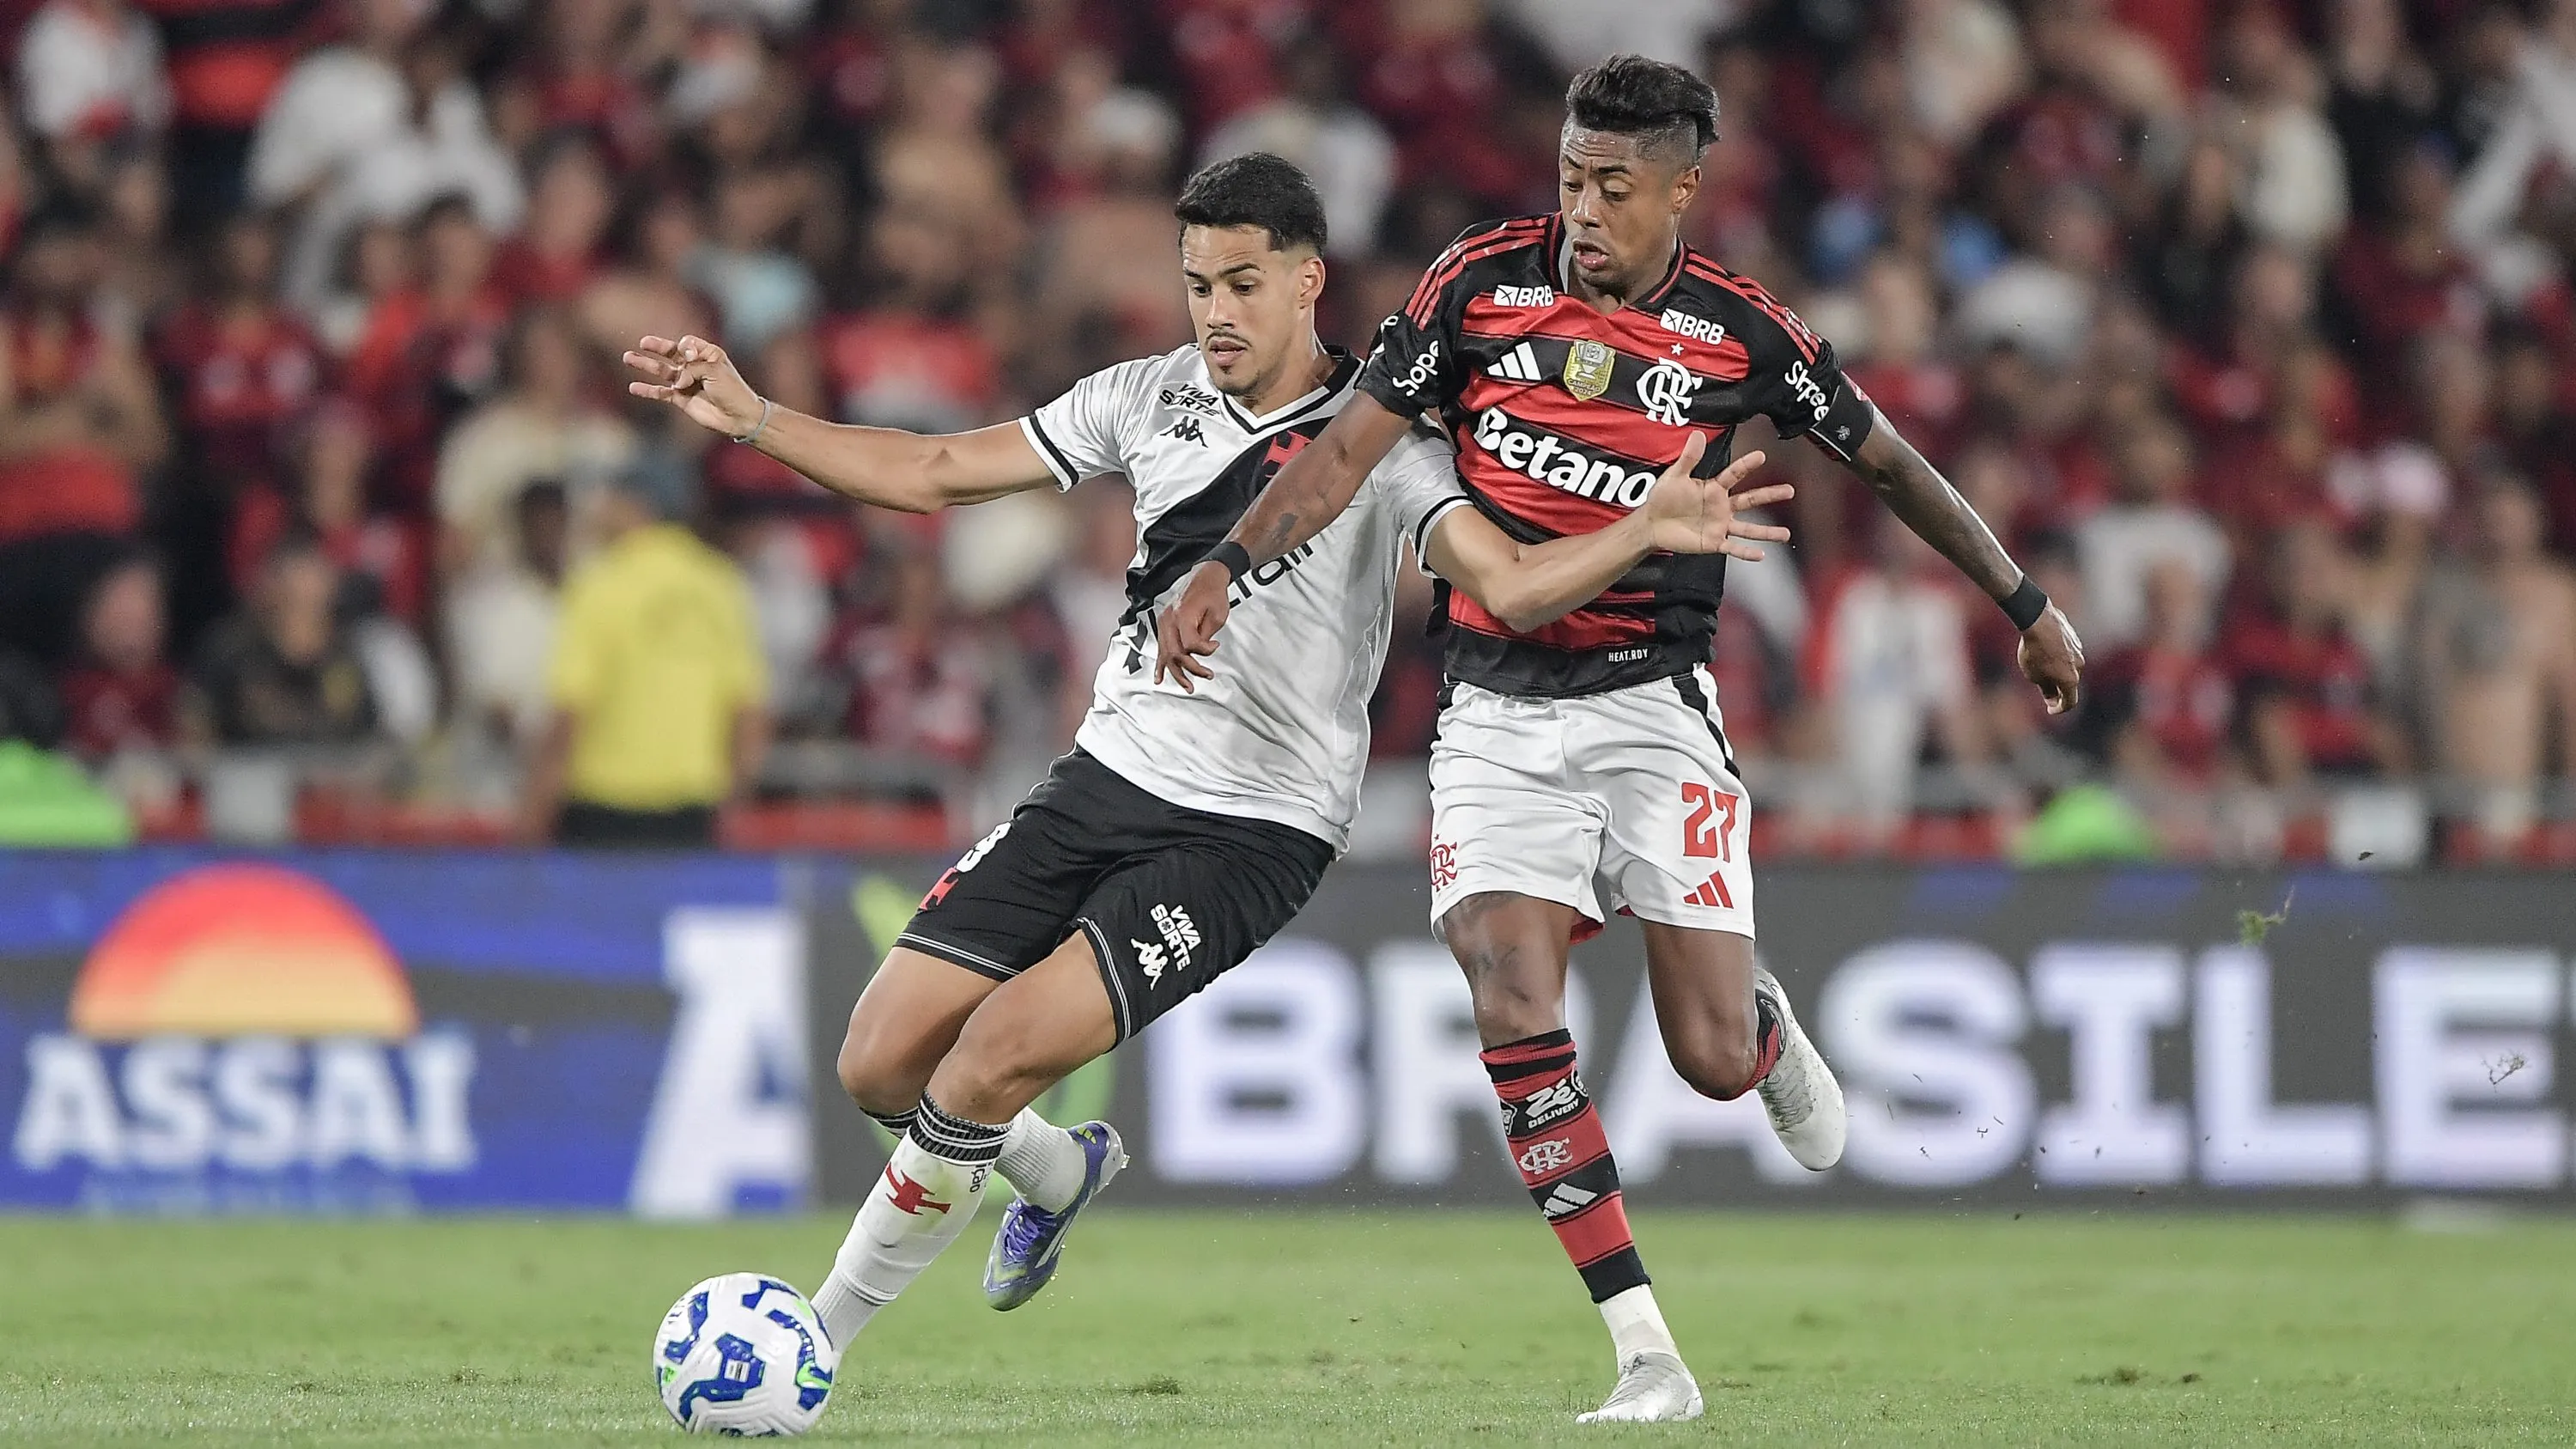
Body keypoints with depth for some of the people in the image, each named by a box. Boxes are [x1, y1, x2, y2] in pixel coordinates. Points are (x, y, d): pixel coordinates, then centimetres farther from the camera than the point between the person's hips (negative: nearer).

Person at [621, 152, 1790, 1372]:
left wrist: (1645, 532, -41)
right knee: (880, 1065, -1)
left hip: (1253, 831, -6)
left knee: (997, 1054, -21)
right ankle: (1058, 1172, 33)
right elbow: (935, 473, 11)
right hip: (1106, 777, 6)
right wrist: (746, 417, 3)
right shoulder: (1152, 398, 6)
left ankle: (820, 1334, -5)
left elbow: (1510, 585, -23)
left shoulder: (1378, 438, -10)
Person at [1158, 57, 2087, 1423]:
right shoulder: (1480, 280, -4)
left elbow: (1886, 461, 9)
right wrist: (1224, 567, -18)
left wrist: (2025, 604, 14)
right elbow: (1354, 443, -5)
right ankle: (1648, 1361, -13)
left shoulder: (1741, 328, -4)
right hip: (1497, 711, 1)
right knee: (1512, 1013, -16)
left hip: (1652, 705, -1)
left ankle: (1772, 1028, 35)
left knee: (1713, 1056, -7)